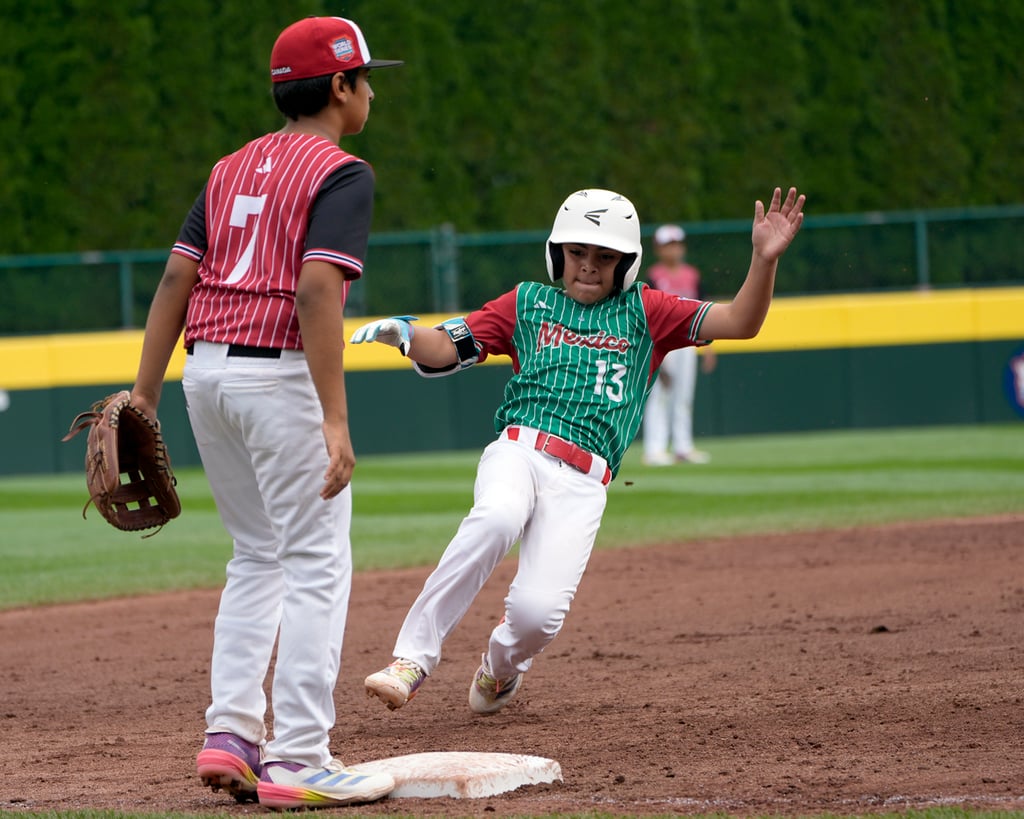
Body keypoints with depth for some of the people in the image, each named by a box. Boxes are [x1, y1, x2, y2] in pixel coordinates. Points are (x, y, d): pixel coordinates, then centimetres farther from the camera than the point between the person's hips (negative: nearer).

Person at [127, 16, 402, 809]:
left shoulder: (233, 168, 16)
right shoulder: (341, 173, -6)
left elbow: (176, 278, 10)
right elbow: (317, 292, -19)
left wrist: (145, 399, 9)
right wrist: (335, 423, -23)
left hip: (205, 370, 8)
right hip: (280, 377, -8)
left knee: (258, 559, 19)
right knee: (317, 566, -3)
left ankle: (230, 737, 12)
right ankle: (298, 762, -7)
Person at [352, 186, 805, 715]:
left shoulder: (643, 312, 17)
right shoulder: (528, 303, 19)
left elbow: (739, 322, 8)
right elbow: (446, 350, 13)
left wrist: (765, 259, -9)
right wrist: (403, 334, -9)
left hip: (582, 481, 0)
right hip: (517, 448, 0)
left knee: (537, 612, -17)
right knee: (497, 517, -37)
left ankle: (501, 663, 22)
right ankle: (413, 658, -32)